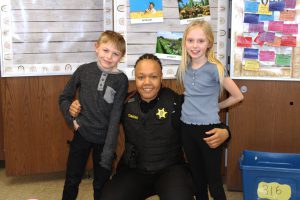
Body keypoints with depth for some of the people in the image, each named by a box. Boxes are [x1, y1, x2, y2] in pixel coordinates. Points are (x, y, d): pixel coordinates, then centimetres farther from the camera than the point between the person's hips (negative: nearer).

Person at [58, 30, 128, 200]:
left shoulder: (121, 80, -10)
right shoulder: (84, 70, -6)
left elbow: (115, 117, -13)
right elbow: (64, 97, 8)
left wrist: (108, 154, -17)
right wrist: (71, 117, -8)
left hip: (104, 138, -1)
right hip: (82, 134, 1)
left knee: (101, 186, 13)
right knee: (72, 181, 15)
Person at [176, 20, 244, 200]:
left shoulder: (215, 68, -13)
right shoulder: (184, 68, 4)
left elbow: (237, 96, -6)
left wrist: (215, 106, 3)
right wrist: (195, 107, 7)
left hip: (208, 129, -5)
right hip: (187, 128, 5)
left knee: (214, 183, 2)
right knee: (198, 180, 18)